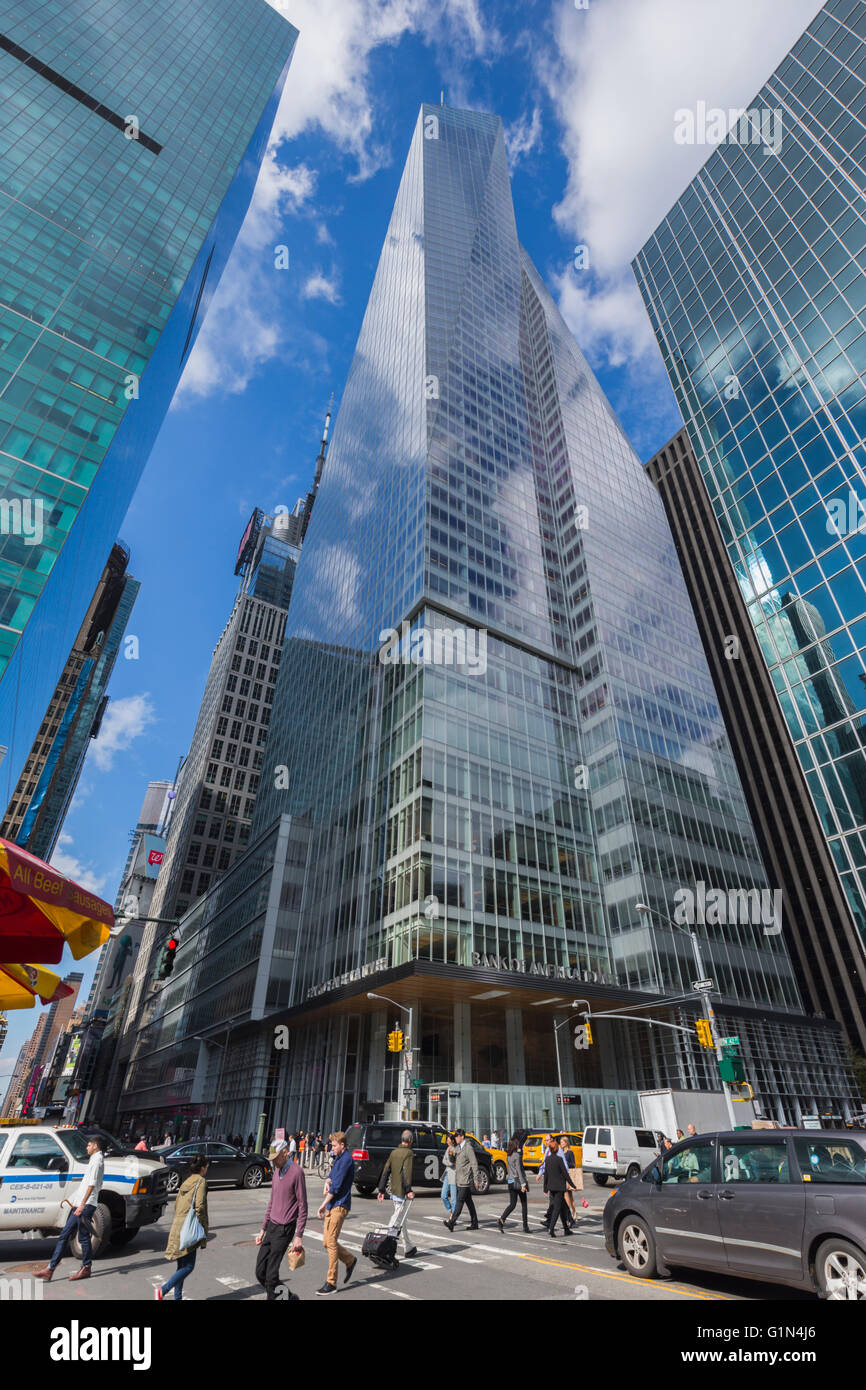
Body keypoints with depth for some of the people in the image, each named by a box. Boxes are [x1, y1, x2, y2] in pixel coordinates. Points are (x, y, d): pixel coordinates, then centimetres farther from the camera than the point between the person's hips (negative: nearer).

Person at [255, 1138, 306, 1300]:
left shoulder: (296, 1173, -15)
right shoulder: (276, 1171, 11)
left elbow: (302, 1207, -14)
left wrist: (298, 1236, -16)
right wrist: (263, 1229, 19)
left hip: (284, 1229, -8)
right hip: (271, 1227, 8)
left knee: (271, 1275, -7)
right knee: (260, 1272, 9)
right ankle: (289, 1297, 23)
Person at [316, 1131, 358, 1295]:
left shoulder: (347, 1159, -16)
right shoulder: (338, 1158, 16)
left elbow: (337, 1185, -19)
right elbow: (331, 1175, 20)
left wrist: (323, 1205, -15)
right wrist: (327, 1182, -4)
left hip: (339, 1206, -9)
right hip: (332, 1206, 9)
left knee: (331, 1242, -7)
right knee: (327, 1242, 12)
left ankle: (331, 1283, 2)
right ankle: (350, 1260, 29)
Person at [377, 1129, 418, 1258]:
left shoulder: (393, 1152, 11)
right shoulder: (408, 1152, -11)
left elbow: (385, 1171, 9)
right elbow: (407, 1172, -23)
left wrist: (381, 1190, 11)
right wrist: (409, 1190, -26)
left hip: (394, 1191, 8)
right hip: (402, 1192, -8)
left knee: (402, 1221, 17)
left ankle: (409, 1249, 26)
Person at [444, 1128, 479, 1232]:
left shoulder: (468, 1148, -13)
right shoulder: (458, 1148, 14)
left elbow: (474, 1164, -14)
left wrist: (476, 1179, -15)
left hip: (466, 1179, -9)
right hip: (459, 1179, 9)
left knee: (460, 1200, -12)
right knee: (468, 1201, 13)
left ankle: (452, 1222, -16)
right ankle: (474, 1223, 20)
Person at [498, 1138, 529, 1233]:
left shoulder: (509, 1155, 8)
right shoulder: (517, 1155, -14)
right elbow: (519, 1170, -20)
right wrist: (523, 1184, -21)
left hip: (510, 1182, 7)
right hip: (518, 1181, -7)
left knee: (512, 1204, 5)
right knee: (524, 1204, 9)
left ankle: (501, 1220, -13)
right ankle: (525, 1226, 13)